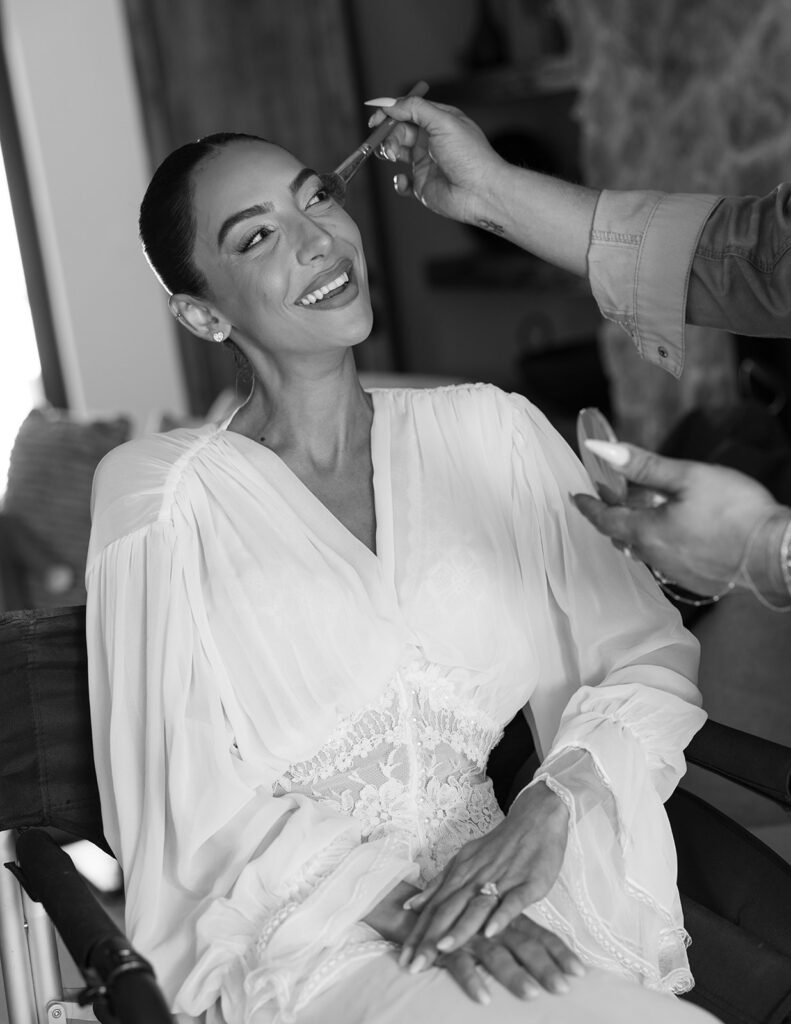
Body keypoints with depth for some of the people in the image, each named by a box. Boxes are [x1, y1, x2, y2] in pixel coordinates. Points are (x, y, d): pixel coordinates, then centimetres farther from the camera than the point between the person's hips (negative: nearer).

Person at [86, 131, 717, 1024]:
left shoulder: (488, 432, 7)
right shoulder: (161, 494, -1)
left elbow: (651, 657, 5)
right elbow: (201, 816, -3)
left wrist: (555, 803, -14)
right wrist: (409, 905, -16)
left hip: (512, 882, 4)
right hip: (308, 944, -4)